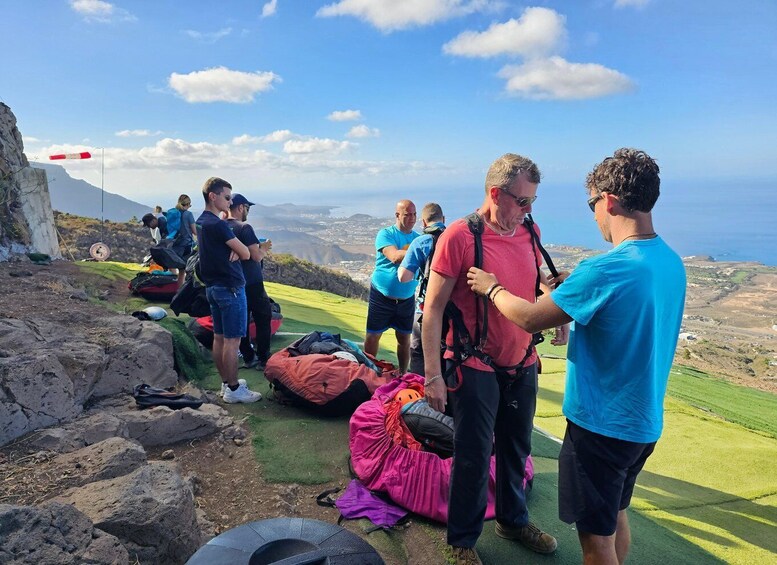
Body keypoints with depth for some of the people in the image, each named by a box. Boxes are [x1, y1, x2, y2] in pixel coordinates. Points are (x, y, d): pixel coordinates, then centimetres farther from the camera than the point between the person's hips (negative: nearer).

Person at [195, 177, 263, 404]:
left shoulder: (200, 222, 12)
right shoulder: (217, 224, -19)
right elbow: (246, 254, -16)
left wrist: (233, 250, -6)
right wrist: (238, 250, 6)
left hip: (213, 286, 10)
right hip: (230, 287, -10)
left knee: (219, 338, 14)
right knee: (232, 340, -3)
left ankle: (226, 383, 24)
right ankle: (233, 390, 4)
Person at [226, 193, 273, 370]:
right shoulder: (244, 227, -16)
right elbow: (257, 256, -20)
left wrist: (258, 246, 15)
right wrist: (264, 248, 0)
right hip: (252, 283, -7)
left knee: (241, 321, 12)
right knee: (263, 320, 4)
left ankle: (248, 358, 20)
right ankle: (263, 360, 7)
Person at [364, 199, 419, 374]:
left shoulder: (418, 238, 4)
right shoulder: (386, 234, -9)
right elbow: (395, 256, -26)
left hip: (406, 299, 3)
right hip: (382, 296, -3)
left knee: (404, 339, 11)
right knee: (373, 336, 5)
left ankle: (402, 375, 25)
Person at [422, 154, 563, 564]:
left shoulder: (529, 233, 3)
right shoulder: (459, 236, -16)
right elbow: (433, 308, -15)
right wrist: (432, 375, -17)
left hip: (523, 364, 6)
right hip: (477, 367, -6)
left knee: (516, 449, 21)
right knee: (474, 458, 6)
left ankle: (513, 520, 45)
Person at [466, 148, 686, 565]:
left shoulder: (604, 271, -27)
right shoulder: (672, 263, 0)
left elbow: (529, 319, -18)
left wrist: (491, 287, -1)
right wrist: (572, 287, 13)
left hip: (601, 425, -8)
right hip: (644, 422, 8)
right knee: (615, 515, 26)